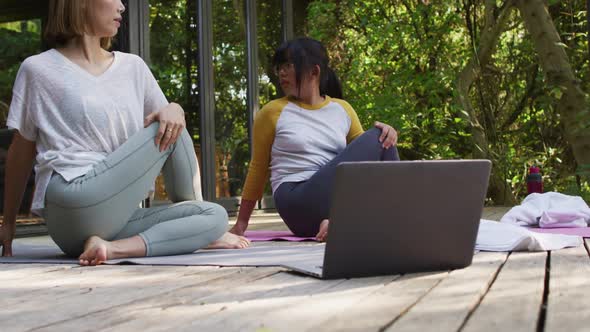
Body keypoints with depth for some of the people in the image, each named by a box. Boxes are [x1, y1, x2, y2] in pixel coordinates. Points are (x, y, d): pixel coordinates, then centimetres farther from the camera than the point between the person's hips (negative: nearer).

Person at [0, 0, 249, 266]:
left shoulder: (133, 67, 14)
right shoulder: (38, 70, 1)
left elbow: (171, 122, 18)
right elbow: (21, 151, 7)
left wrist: (175, 110, -7)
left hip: (116, 219, 6)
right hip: (76, 206, -6)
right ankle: (197, 232, 6)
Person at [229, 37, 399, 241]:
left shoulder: (342, 109, 15)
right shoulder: (273, 112, 5)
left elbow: (363, 156, 20)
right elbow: (258, 168, 11)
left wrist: (386, 135, -3)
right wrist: (241, 222, 12)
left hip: (338, 198, 5)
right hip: (299, 205, -5)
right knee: (374, 139, -16)